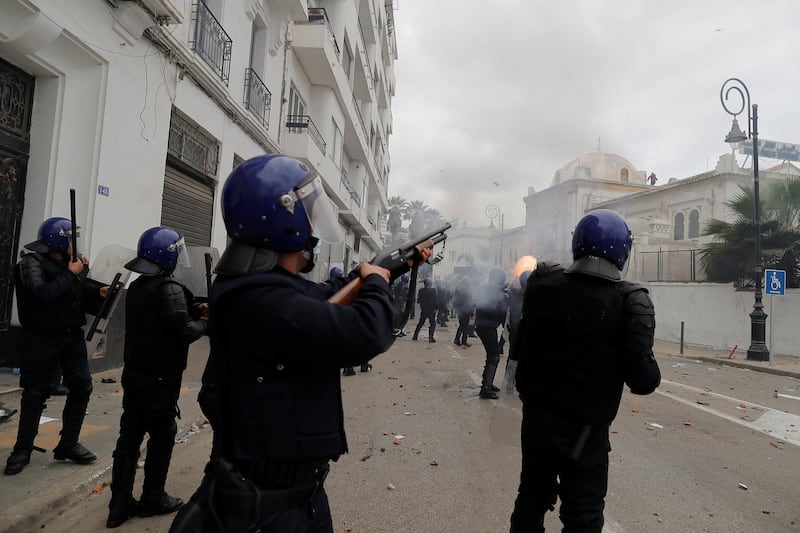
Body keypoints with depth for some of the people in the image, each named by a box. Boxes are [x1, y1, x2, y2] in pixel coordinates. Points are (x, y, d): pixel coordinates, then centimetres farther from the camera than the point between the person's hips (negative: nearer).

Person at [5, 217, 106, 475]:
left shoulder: (70, 261, 3)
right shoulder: (31, 262, -13)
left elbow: (82, 290, 10)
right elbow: (43, 294, -29)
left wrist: (99, 292, -11)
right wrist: (71, 274, -20)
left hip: (72, 335, 6)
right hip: (41, 338, -5)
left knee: (82, 386, 4)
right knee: (35, 393, 4)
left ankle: (68, 444, 19)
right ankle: (22, 450, 22)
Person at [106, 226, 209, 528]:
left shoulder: (137, 287, 10)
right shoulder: (169, 288, -18)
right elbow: (183, 331, -24)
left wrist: (194, 310, 7)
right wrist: (204, 324, -6)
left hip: (134, 373, 8)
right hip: (160, 378, -8)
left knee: (129, 436, 10)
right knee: (162, 436, 7)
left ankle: (119, 505, 17)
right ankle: (152, 499, 20)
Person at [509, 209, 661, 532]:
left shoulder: (542, 283, -7)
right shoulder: (629, 301, -18)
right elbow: (642, 378, -18)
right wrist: (652, 376, 2)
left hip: (535, 417, 4)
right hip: (584, 429, -4)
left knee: (532, 498, 24)